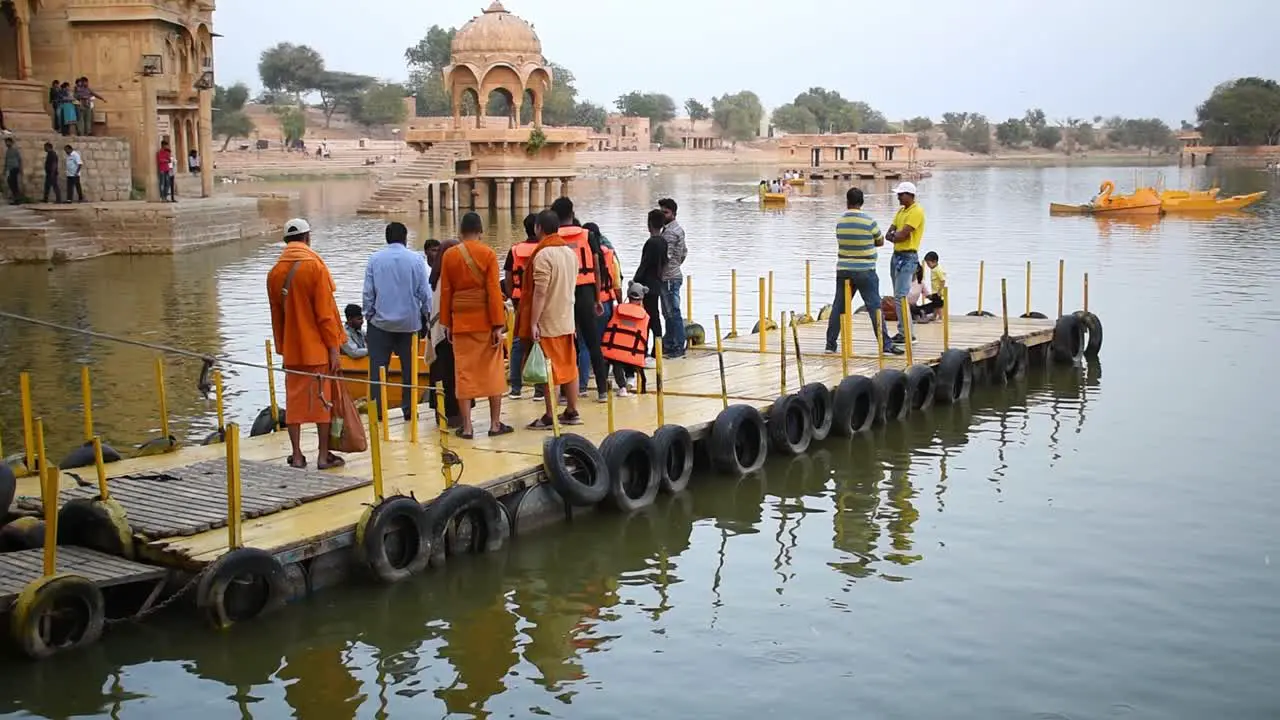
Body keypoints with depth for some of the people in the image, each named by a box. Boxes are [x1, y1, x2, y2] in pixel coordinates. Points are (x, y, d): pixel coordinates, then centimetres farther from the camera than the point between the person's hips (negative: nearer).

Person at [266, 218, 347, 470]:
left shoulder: (275, 272, 5)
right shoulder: (315, 266, -10)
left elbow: (276, 315, 10)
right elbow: (325, 312, -12)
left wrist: (281, 347, 17)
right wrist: (334, 348, -9)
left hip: (292, 348, 4)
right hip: (317, 346, -4)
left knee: (294, 399, 8)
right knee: (323, 399, 4)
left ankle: (297, 456, 9)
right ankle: (324, 455, 7)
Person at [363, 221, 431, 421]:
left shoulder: (375, 260, -2)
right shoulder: (415, 260, -4)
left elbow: (368, 293, -1)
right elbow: (425, 293, -2)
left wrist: (368, 315, 11)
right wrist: (426, 314, 12)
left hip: (380, 322, 0)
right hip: (409, 322, 0)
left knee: (378, 367, 5)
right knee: (409, 367, 8)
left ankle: (377, 409, 3)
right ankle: (409, 408, 9)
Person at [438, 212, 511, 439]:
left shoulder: (449, 255, 2)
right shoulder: (488, 254, -6)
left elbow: (445, 292, 3)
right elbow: (494, 290, -9)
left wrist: (447, 324, 10)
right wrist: (498, 324, -7)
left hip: (461, 321, 2)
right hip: (485, 319, -2)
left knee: (463, 371, 6)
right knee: (492, 371, 8)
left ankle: (467, 426, 6)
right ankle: (495, 424, 11)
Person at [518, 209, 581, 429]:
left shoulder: (543, 255, -16)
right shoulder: (570, 252, 9)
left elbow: (540, 292, -20)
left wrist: (533, 323, -18)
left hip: (547, 322, -8)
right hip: (567, 319, 8)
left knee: (548, 369, -2)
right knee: (569, 365, 12)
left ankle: (549, 416, 2)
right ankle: (572, 412, 18)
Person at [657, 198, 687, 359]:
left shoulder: (669, 232, -16)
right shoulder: (677, 228, 16)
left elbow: (665, 256, -22)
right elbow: (684, 251, 25)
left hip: (669, 278, -10)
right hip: (674, 275, 10)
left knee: (673, 313, -7)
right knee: (668, 313, 14)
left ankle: (679, 348, -4)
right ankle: (669, 344, 19)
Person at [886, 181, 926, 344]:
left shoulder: (916, 211, -12)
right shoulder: (901, 211, 16)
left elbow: (902, 235, -19)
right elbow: (889, 234, 10)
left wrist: (894, 235, 1)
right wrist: (897, 236, -10)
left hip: (907, 257, -10)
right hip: (896, 255, 10)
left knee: (901, 296, -13)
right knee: (898, 296, 11)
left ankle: (907, 334, -11)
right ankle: (902, 331, 15)